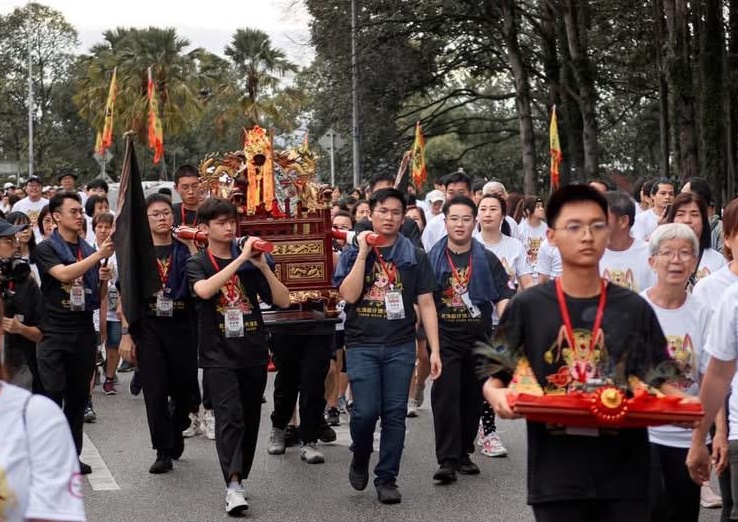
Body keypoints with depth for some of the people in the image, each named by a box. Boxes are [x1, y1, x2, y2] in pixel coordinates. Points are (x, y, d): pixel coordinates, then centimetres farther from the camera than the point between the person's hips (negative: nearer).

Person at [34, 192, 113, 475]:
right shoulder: (46, 248, -3)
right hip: (55, 332, -5)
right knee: (52, 397, -7)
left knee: (78, 398, 8)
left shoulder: (89, 250, 13)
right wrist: (99, 255, -27)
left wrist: (103, 278, -3)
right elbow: (64, 274, -21)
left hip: (84, 332, 5)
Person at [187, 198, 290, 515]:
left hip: (254, 354, 4)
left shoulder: (248, 263, 9)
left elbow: (283, 301, 3)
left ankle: (240, 477, 25)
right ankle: (233, 487, -22)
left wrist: (262, 266, -10)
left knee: (250, 420, 10)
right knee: (230, 416, -16)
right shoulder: (197, 263, 2)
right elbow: (204, 290, -22)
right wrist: (241, 258, -23)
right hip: (219, 355, -4)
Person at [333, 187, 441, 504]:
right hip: (362, 345, -1)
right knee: (365, 412, -9)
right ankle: (359, 460, 21)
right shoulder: (353, 254, 5)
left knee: (395, 414, 2)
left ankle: (386, 478, 14)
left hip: (400, 346, 1)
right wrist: (363, 253, -12)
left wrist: (434, 350, -1)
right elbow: (349, 294, -10)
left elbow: (426, 304, 5)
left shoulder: (415, 256, 6)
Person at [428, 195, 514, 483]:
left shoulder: (487, 260, 6)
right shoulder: (432, 259, 2)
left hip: (479, 339, 2)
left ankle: (464, 453, 24)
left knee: (473, 398, 10)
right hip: (444, 338, -2)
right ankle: (447, 459, -12)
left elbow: (503, 297, 2)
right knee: (445, 396, -12)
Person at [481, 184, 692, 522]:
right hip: (556, 475, -1)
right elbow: (494, 379, 3)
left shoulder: (635, 309, 6)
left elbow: (658, 380, 7)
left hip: (623, 473, 1)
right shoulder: (527, 307, 0)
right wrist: (496, 396, -19)